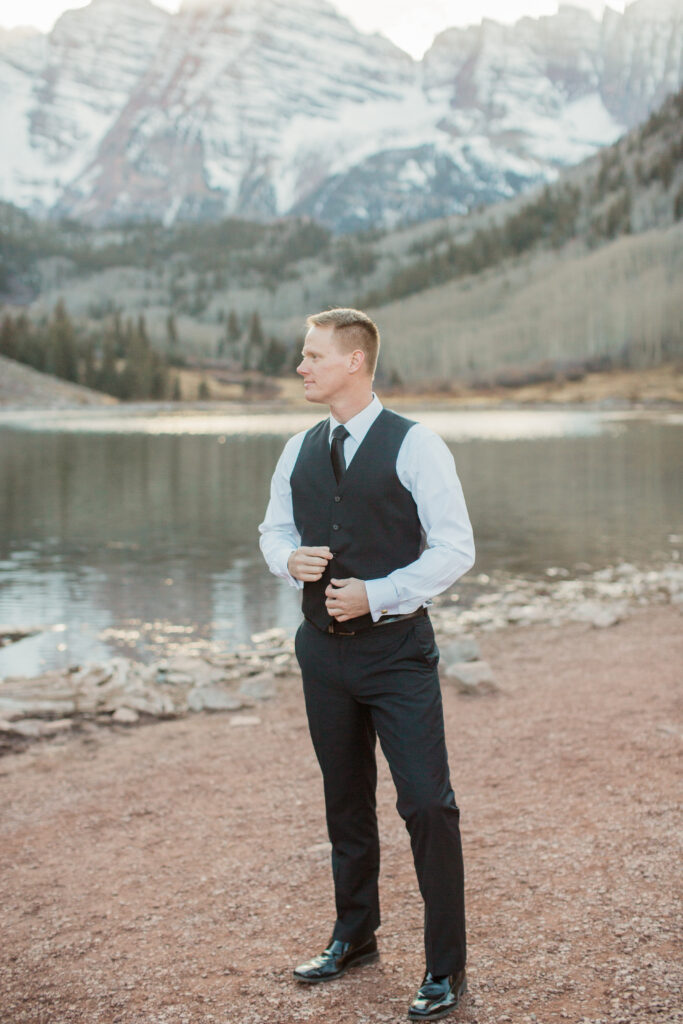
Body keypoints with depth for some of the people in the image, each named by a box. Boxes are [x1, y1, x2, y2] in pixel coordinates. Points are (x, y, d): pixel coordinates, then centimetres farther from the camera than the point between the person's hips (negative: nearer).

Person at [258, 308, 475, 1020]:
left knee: (427, 804, -7)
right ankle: (354, 937, 35)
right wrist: (290, 559, -5)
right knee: (344, 799, 17)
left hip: (395, 648, -6)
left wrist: (375, 595, -16)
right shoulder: (299, 452, 8)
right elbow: (274, 530, 19)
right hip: (323, 646, 6)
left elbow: (456, 549, -10)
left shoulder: (415, 447, -9)